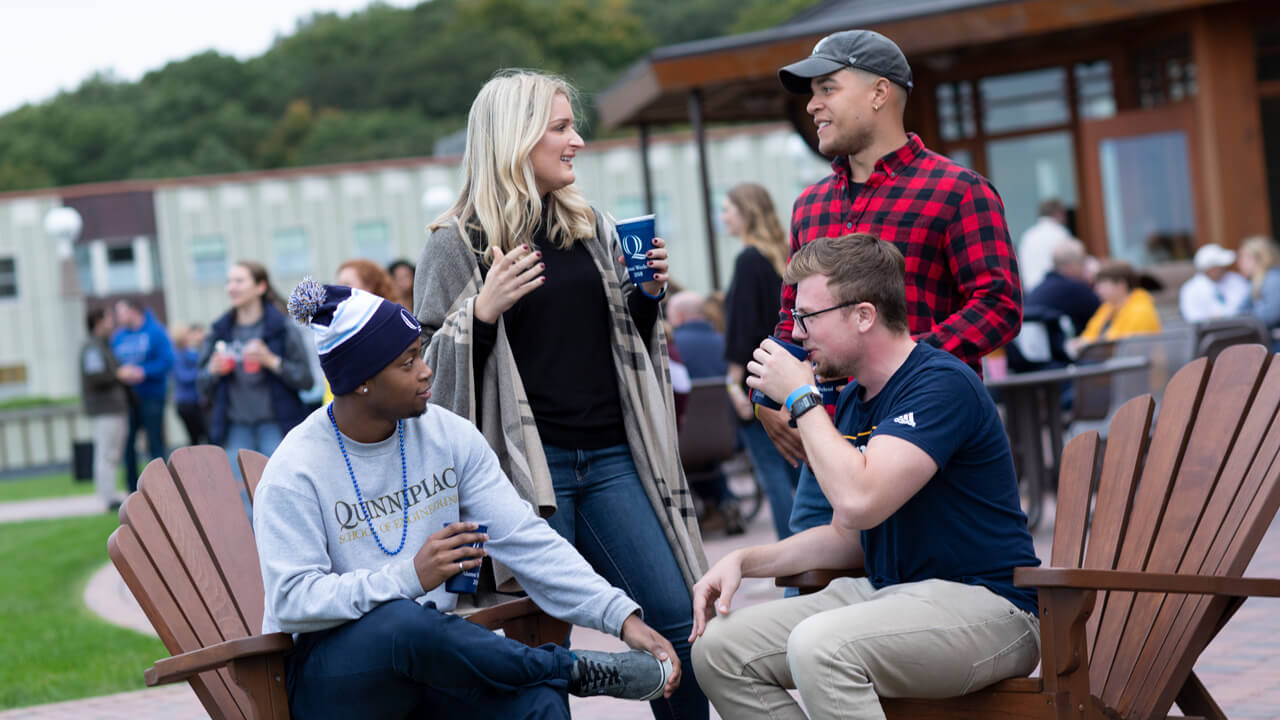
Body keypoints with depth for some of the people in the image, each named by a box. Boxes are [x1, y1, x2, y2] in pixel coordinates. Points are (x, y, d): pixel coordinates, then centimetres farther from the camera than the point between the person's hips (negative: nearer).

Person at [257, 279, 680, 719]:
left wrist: (623, 617, -12)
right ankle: (578, 672, -16)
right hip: (327, 674, -2)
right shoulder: (294, 472, -11)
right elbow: (291, 600, -18)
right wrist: (411, 577, -31)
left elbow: (526, 540, -1)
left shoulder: (449, 436, 3)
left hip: (430, 654, 3)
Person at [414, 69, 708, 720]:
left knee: (678, 618, -2)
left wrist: (646, 294, 4)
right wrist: (483, 311, -17)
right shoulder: (457, 243, 0)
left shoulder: (593, 228, 14)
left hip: (609, 454, 5)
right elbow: (431, 364, -2)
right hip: (528, 463, -4)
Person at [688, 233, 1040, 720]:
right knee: (718, 647, -2)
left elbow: (859, 502, -28)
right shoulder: (852, 401, 13)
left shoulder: (941, 383, -16)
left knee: (820, 646, -35)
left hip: (983, 605, -9)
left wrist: (801, 398, -15)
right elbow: (847, 538, 20)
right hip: (889, 592, 9)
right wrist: (744, 561, 5)